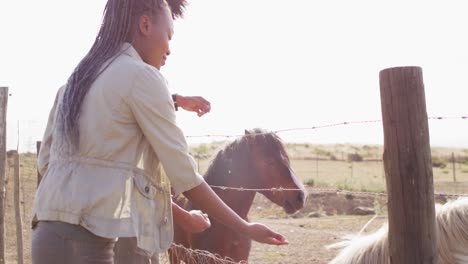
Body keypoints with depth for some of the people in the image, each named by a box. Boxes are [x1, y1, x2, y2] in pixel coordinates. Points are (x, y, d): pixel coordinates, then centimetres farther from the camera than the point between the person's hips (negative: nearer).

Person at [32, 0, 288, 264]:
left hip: (50, 233, 9)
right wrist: (245, 227, 1)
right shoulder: (142, 76, -7)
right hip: (88, 240, -9)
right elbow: (185, 177, -8)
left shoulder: (76, 80, 18)